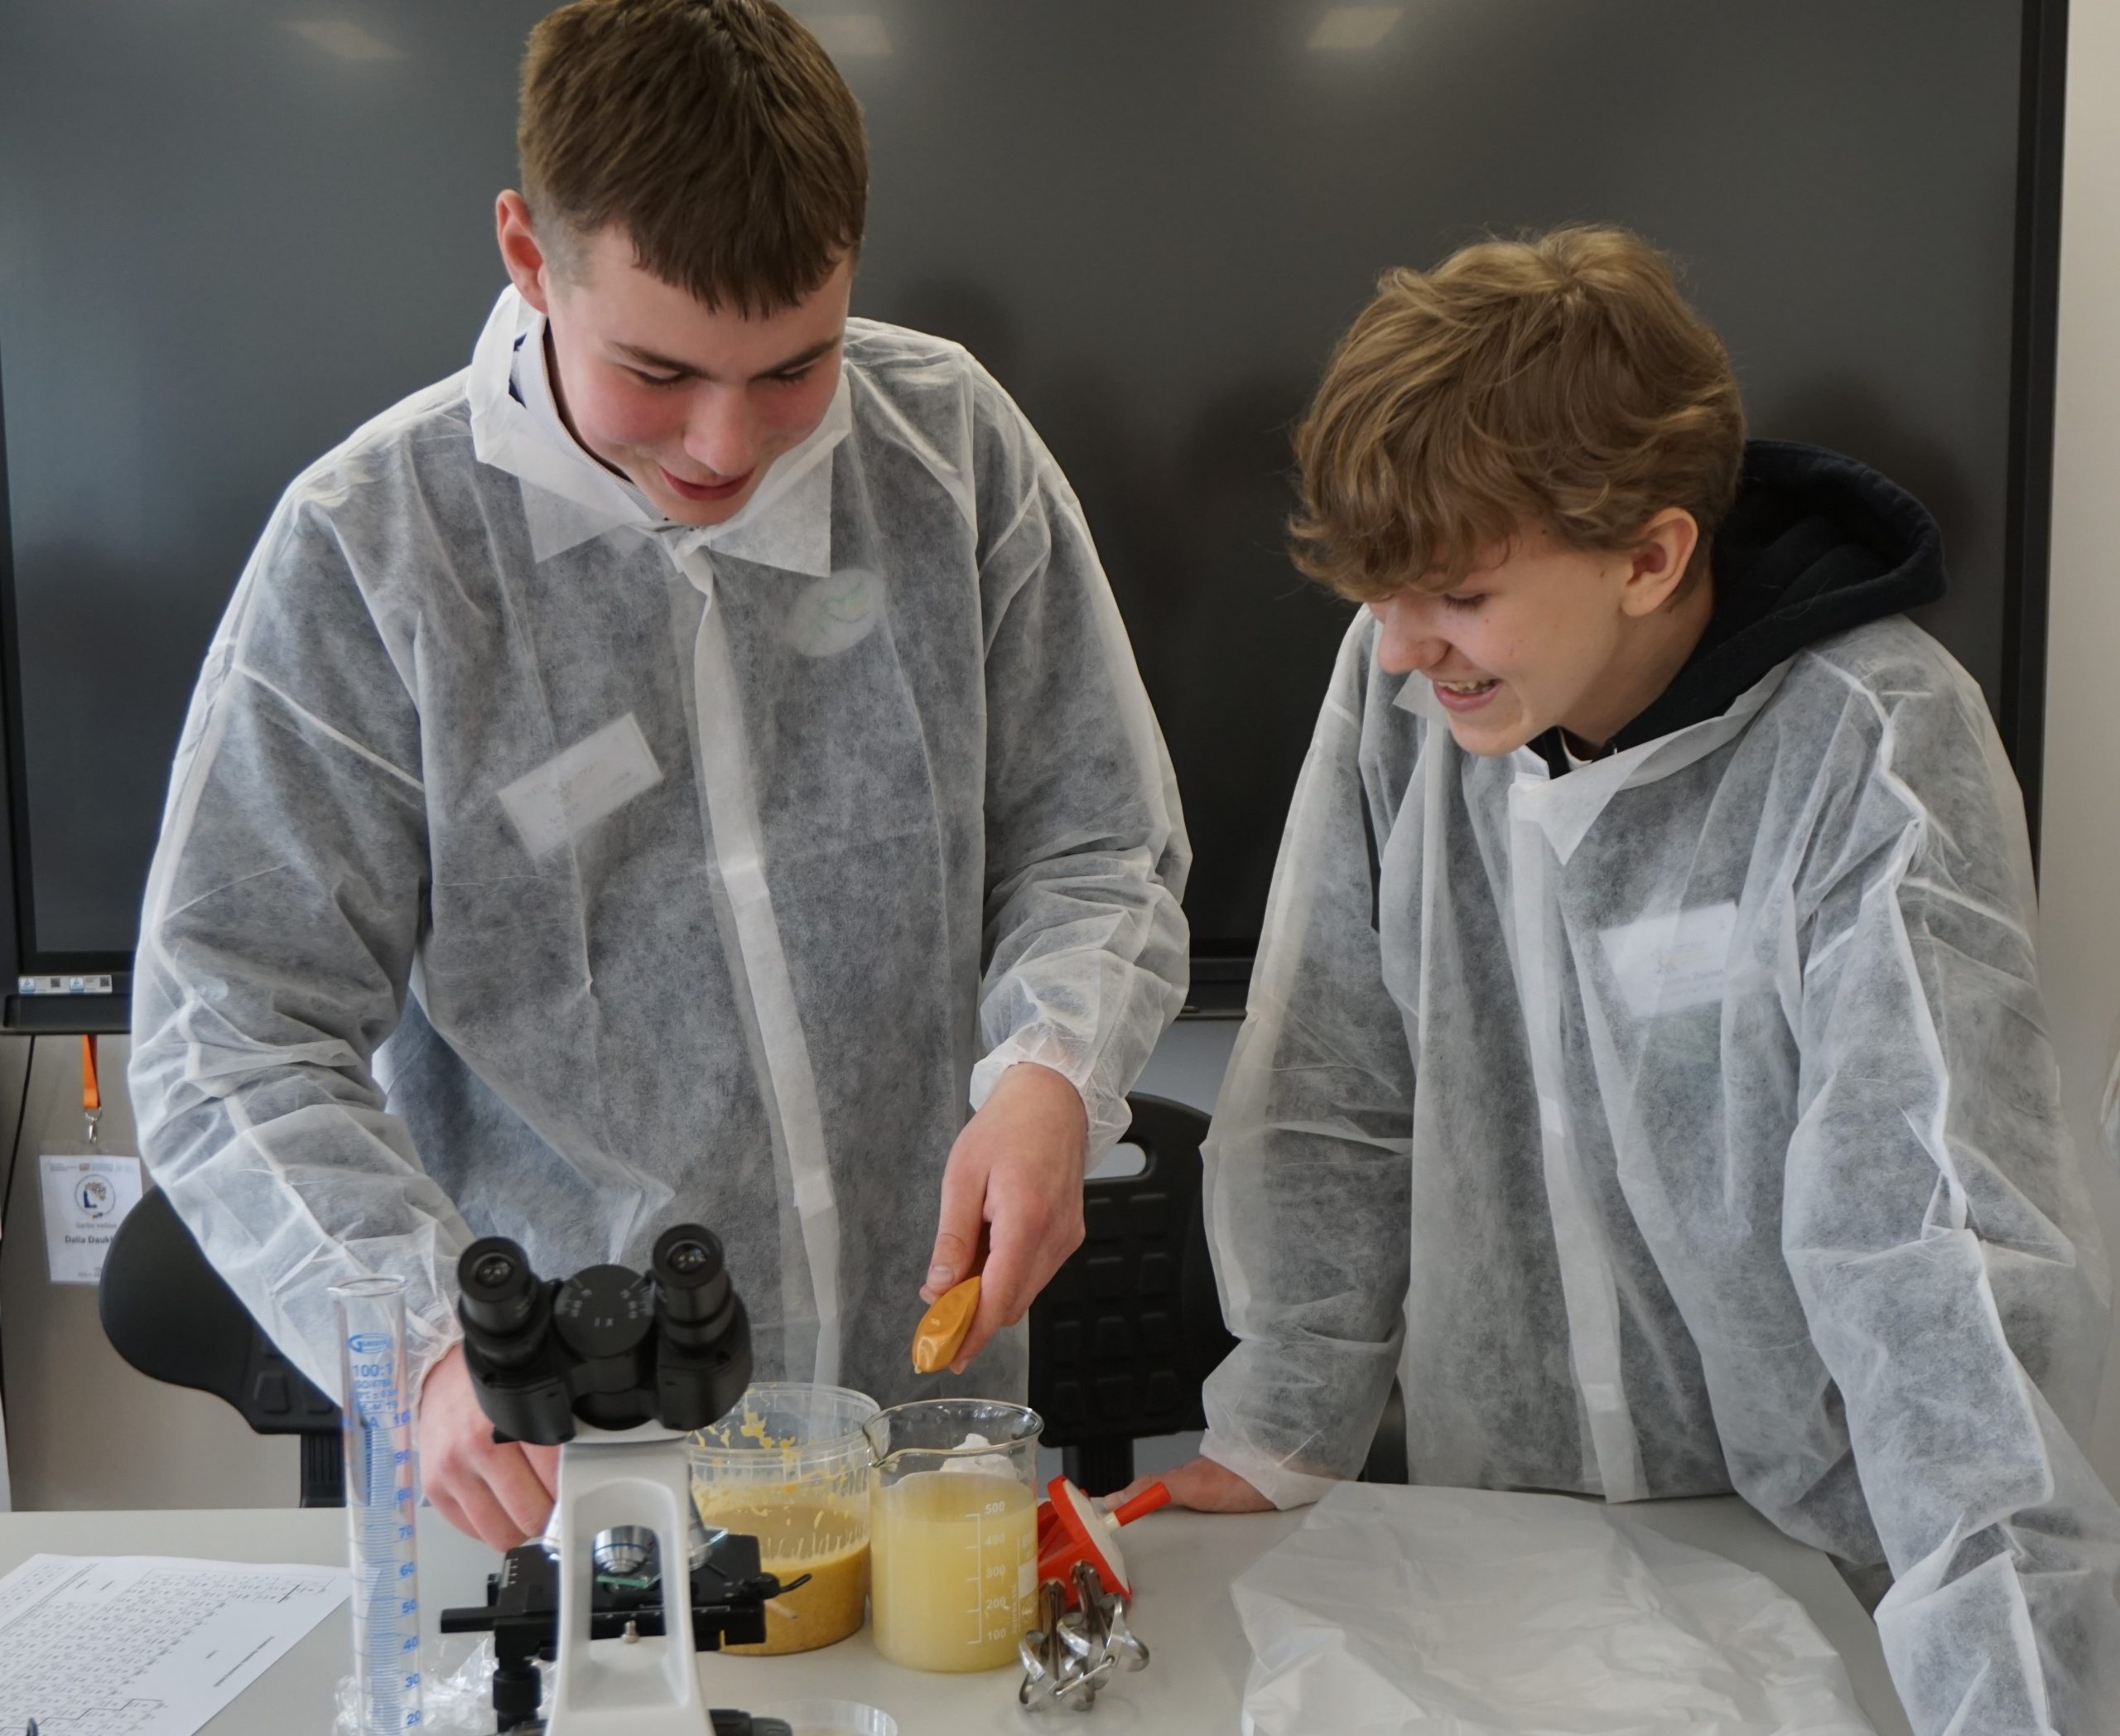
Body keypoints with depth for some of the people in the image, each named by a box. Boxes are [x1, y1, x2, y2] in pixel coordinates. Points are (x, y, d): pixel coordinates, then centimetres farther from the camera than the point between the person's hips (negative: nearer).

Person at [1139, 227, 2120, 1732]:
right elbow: (1327, 1096, -1)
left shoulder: (1875, 756, -22)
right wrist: (1279, 1437, -1)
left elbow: (1941, 1255, -27)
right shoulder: (1403, 685, -10)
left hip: (1825, 1566, -3)